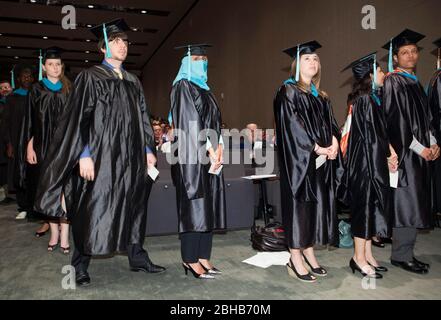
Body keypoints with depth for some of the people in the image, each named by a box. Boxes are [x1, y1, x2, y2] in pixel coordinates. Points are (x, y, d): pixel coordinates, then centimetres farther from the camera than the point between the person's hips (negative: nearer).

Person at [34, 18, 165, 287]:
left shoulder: (133, 82, 15)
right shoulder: (90, 77, -1)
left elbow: (143, 119, 16)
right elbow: (79, 118, -7)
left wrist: (148, 150, 8)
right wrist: (84, 155, -16)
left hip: (131, 157, 5)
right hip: (100, 156, -5)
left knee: (133, 207, 10)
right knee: (92, 210, 0)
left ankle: (137, 257, 22)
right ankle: (81, 265, 13)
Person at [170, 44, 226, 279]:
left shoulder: (205, 89, 21)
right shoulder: (182, 86, -3)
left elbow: (215, 120, 17)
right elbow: (190, 121, -13)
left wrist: (219, 147, 3)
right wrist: (209, 149, -16)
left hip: (209, 156, 8)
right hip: (191, 155, -8)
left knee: (209, 206, 6)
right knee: (194, 206, -7)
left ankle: (203, 256, 13)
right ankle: (191, 260, 1)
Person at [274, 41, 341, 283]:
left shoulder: (320, 96, 18)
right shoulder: (288, 91, -5)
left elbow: (329, 122, 14)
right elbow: (292, 125, -15)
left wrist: (333, 141, -7)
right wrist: (317, 148, -17)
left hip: (321, 161, 7)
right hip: (299, 160, -7)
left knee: (316, 205, 9)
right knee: (298, 205, -4)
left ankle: (309, 254, 20)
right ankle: (295, 261, 4)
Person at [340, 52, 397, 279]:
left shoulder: (372, 98, 15)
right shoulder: (365, 99, -15)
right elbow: (370, 135, -17)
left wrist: (389, 152, 5)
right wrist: (388, 154, -5)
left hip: (372, 160, 10)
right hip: (365, 161, -10)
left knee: (370, 207, 12)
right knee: (365, 206, -3)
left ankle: (367, 255, 21)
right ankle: (359, 257, 7)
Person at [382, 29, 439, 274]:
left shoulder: (415, 83, 19)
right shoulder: (393, 82, -8)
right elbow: (395, 120, -15)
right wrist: (419, 148, -15)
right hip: (405, 152, -8)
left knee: (415, 204, 10)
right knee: (407, 203, -6)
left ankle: (406, 252, 18)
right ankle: (401, 255, 5)